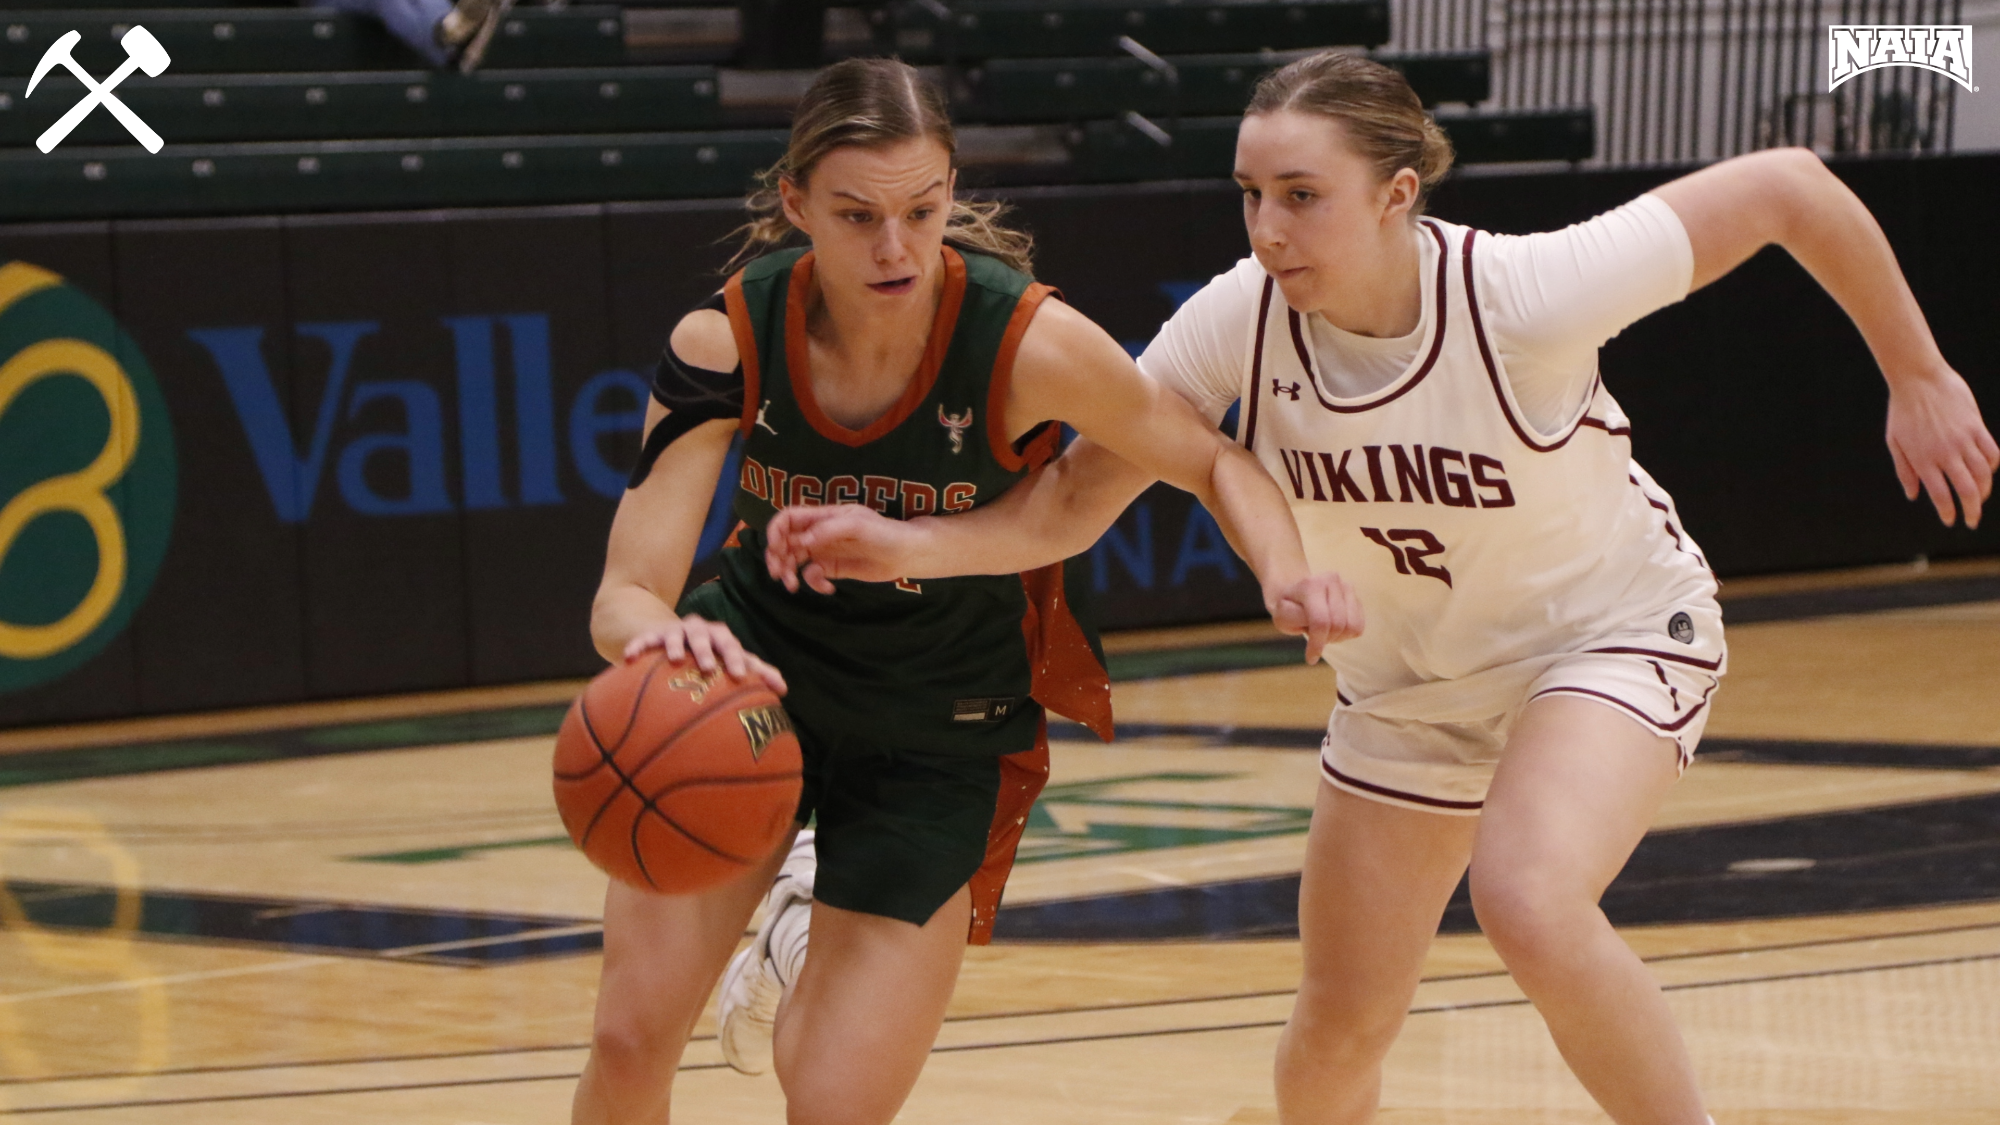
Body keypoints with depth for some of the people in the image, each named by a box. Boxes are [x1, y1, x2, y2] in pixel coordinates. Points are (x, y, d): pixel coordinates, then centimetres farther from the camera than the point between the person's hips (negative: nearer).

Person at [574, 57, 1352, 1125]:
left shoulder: (1028, 342, -26)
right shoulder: (725, 340, -21)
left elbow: (1211, 461, -10)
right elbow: (625, 594, -25)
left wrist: (1284, 574, -31)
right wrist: (659, 632, -50)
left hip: (938, 735, -1)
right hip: (752, 674, 2)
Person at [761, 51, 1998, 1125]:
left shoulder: (1527, 293, -34)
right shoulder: (1236, 324, -22)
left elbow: (1787, 185, -24)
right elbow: (1070, 506, -16)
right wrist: (908, 544, -34)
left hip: (1610, 632, -4)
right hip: (1409, 677, 5)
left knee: (1530, 906, -34)